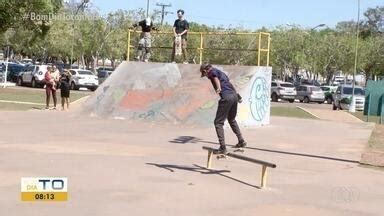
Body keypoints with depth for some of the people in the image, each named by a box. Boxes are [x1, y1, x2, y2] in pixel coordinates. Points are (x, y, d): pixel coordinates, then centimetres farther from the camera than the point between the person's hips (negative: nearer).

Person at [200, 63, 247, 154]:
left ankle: (223, 148, -7)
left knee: (218, 122, -2)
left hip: (226, 97, -9)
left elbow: (215, 78, -19)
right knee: (232, 120, 28)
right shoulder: (221, 72, 28)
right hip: (234, 95, 9)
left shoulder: (212, 72, 4)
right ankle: (241, 141, 33)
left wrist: (219, 88, -34)